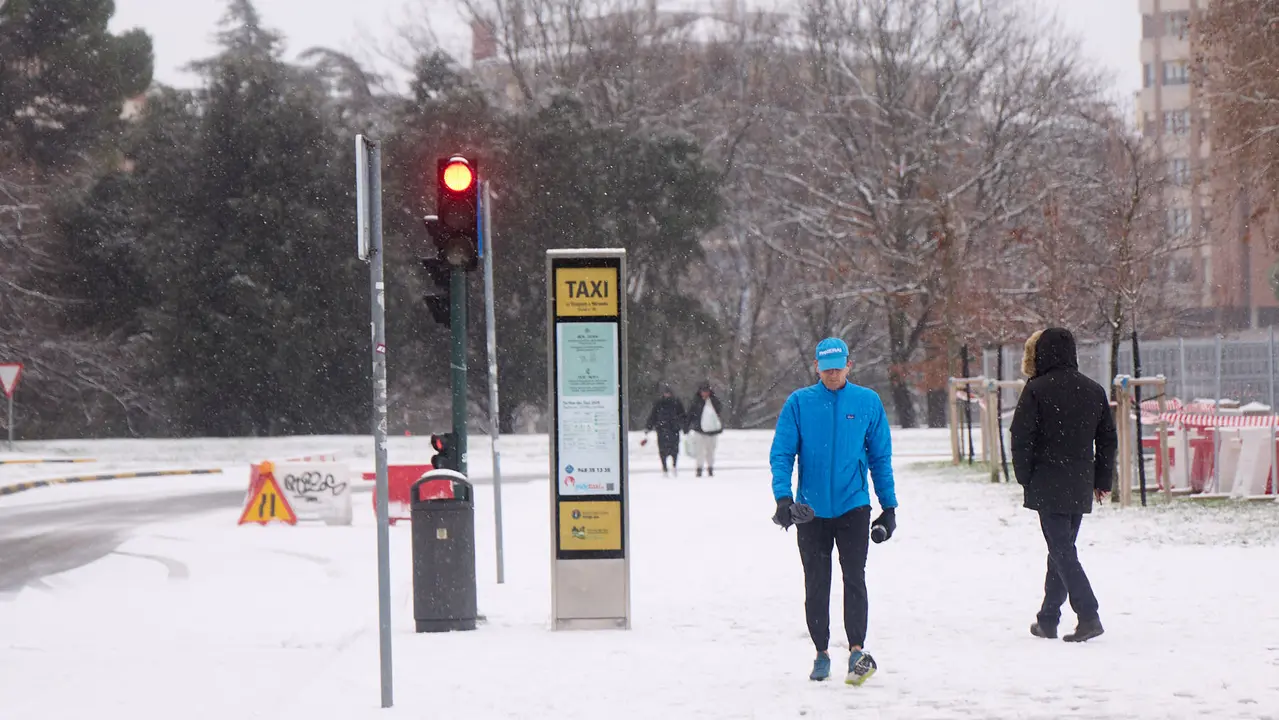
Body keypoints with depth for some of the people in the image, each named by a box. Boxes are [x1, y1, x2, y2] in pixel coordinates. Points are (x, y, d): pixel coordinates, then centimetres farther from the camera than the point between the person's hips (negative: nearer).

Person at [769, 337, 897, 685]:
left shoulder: (868, 402, 3)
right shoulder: (799, 403, 0)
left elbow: (881, 457, 9)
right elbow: (781, 453, -2)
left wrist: (889, 506, 8)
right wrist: (783, 497, -15)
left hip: (853, 506, -1)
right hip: (811, 509, 1)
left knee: (854, 578, -13)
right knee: (816, 585, 7)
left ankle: (857, 650, -16)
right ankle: (822, 653, 17)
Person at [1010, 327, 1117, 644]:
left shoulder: (1037, 390, -9)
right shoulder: (1094, 391, 9)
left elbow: (1022, 437, -11)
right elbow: (1108, 439, 13)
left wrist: (1024, 476, 0)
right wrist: (1102, 480, 19)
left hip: (1048, 486, -6)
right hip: (1081, 487, 6)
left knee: (1061, 550, -6)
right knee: (1062, 549, 15)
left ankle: (1088, 615, -18)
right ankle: (1048, 619, 20)